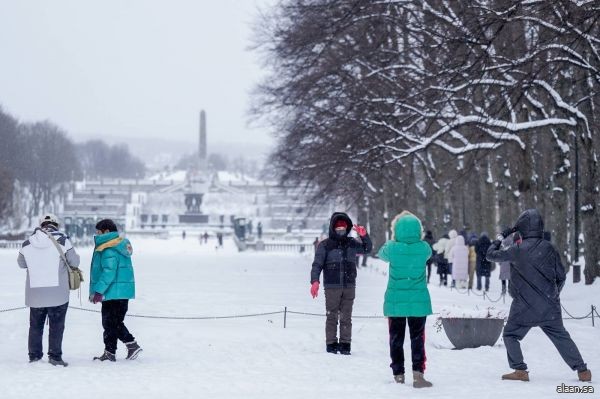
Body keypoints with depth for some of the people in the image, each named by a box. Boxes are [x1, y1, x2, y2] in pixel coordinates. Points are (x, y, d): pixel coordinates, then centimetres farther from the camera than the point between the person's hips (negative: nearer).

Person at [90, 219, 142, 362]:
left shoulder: (109, 250, -16)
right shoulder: (122, 244, 16)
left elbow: (109, 272, -24)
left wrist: (98, 291, -24)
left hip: (113, 291, -10)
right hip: (124, 291, 10)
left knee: (110, 323, -2)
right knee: (116, 322, 17)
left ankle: (109, 353, 3)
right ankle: (132, 345, 13)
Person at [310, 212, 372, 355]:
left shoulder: (351, 243, 10)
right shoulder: (325, 245, 0)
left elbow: (367, 248, 21)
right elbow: (317, 264, -4)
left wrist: (364, 236, 1)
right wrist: (315, 281, -17)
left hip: (349, 286, 3)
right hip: (332, 287, -3)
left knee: (346, 317, 4)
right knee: (332, 316, 0)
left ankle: (345, 344, 8)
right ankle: (331, 344, 6)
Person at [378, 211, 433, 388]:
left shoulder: (392, 248, -12)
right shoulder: (423, 248, -9)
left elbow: (381, 254, 11)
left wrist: (394, 239, 24)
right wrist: (413, 237, 23)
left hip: (395, 301, 0)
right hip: (418, 301, 0)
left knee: (396, 338, 10)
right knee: (417, 338, 6)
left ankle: (398, 374, 13)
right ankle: (418, 373, -7)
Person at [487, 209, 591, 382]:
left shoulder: (517, 251, -10)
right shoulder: (549, 248, 0)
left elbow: (491, 255, 2)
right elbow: (561, 276, 7)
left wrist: (500, 238, 18)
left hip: (524, 306, -3)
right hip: (549, 306, 3)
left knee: (510, 335, 13)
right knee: (561, 337, 12)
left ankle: (520, 370, 1)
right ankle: (582, 370, 8)